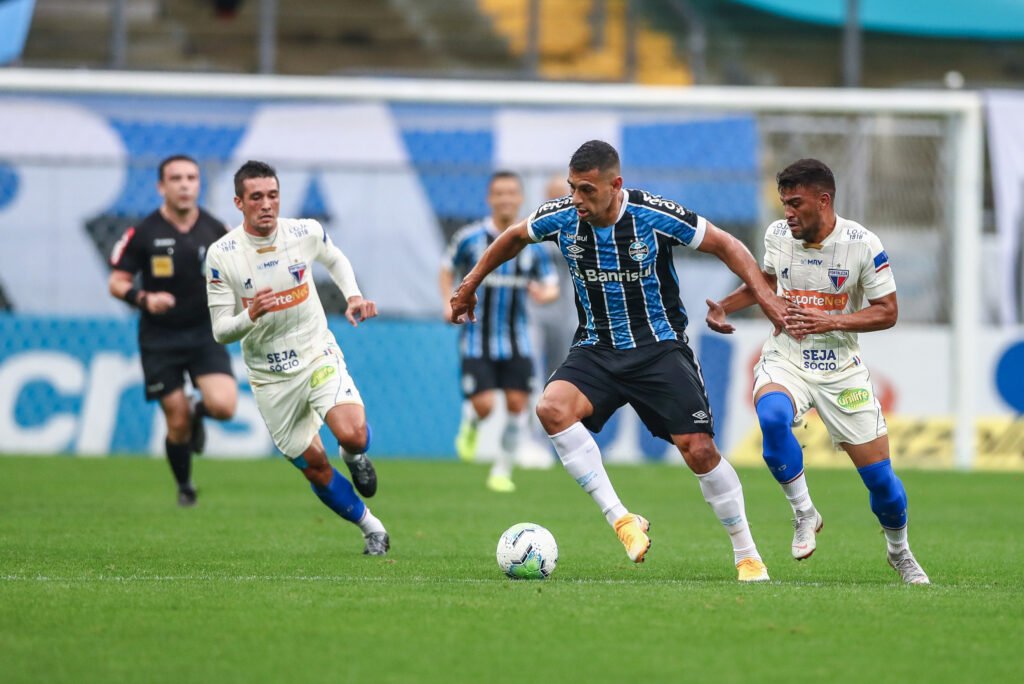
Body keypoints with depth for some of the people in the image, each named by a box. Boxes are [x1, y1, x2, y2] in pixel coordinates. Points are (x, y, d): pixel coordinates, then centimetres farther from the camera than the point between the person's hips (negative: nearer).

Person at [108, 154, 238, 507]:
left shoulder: (214, 230, 0)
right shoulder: (143, 233, -6)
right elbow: (116, 282, -3)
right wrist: (144, 299, -22)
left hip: (205, 333, 1)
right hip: (160, 339, -1)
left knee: (223, 406, -19)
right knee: (177, 423, -1)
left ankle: (199, 412, 19)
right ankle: (185, 487, 26)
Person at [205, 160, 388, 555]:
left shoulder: (306, 232, -7)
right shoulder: (221, 255, -13)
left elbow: (335, 259, 18)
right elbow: (220, 330, -11)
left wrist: (354, 296, 2)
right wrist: (250, 316, -31)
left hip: (319, 356, 0)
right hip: (271, 379, 0)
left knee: (352, 435, -25)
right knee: (314, 466, 3)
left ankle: (355, 456, 13)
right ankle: (372, 530, 24)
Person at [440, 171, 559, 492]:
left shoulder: (532, 244, 0)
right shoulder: (470, 238, -5)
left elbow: (552, 286, 6)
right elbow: (447, 270, 9)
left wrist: (544, 294, -18)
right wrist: (450, 303, -6)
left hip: (516, 341, 2)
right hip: (477, 338, -2)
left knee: (517, 403, -4)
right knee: (483, 405, -13)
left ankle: (502, 471, 12)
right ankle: (469, 425, 25)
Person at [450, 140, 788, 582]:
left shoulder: (656, 216, -17)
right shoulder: (561, 217, -7)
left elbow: (725, 245, -5)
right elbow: (514, 238, 15)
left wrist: (765, 295, -16)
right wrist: (470, 286, 22)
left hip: (659, 347, -3)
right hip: (597, 349, 3)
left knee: (699, 449, -12)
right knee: (552, 408, -27)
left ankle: (746, 553, 8)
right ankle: (621, 520, -23)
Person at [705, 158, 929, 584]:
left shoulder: (862, 244, -13)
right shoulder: (777, 235, -3)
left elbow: (887, 312, -9)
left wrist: (831, 321, -23)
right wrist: (725, 307, 3)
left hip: (841, 369, -1)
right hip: (785, 360, 1)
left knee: (881, 479, 0)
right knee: (772, 416, -35)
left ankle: (900, 552, 31)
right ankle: (804, 513, -15)